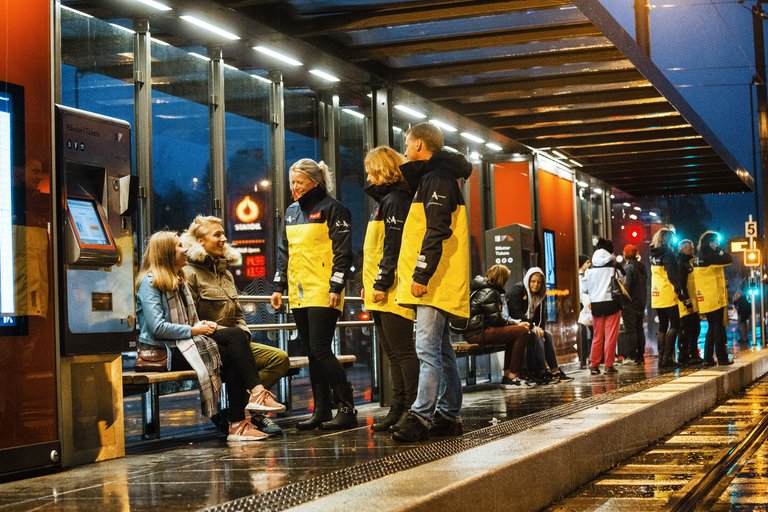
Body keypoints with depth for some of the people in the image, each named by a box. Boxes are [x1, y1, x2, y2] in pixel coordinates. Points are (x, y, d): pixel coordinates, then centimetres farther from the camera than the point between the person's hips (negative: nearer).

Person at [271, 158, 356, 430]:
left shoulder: (332, 208, -4)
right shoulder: (291, 212, 18)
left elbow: (343, 251, -9)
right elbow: (284, 252, 21)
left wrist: (336, 287, -16)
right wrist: (278, 286, 14)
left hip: (323, 293, -7)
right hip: (299, 294, 7)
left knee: (320, 351, -12)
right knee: (312, 354, 8)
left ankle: (347, 408, -5)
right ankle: (321, 411, 12)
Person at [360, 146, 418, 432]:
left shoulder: (395, 200, -10)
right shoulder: (384, 201, 21)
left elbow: (393, 247, -19)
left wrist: (382, 284, -21)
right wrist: (368, 284, 20)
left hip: (392, 292, -11)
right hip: (380, 293, 11)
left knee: (402, 351, -8)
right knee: (393, 353, 11)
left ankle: (413, 409, -6)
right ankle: (399, 410, 15)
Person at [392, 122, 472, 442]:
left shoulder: (436, 178, -11)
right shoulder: (432, 178, 22)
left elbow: (437, 232, -21)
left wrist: (422, 274, -23)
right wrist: (422, 274, 22)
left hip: (433, 283, -11)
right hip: (436, 284, 11)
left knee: (428, 349, -15)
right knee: (441, 349, 12)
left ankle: (421, 416, -19)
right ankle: (449, 416, 17)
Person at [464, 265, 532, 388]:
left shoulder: (485, 289, 22)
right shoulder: (489, 292, -11)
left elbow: (498, 316, 22)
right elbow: (496, 319, -16)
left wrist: (516, 323, 8)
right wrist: (516, 324, -2)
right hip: (478, 333, -11)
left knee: (515, 330, 21)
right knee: (522, 332, -15)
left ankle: (508, 376, 14)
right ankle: (511, 377, -15)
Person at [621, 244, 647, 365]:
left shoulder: (629, 267, -13)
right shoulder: (642, 267, 14)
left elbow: (627, 286, -20)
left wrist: (623, 301, -16)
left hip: (630, 304, -8)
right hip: (641, 303, 8)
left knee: (630, 330, -7)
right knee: (639, 330, 11)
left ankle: (632, 356, -9)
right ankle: (640, 356, 13)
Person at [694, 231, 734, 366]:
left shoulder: (698, 259, 11)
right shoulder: (710, 257, -14)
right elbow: (729, 259, -12)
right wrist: (719, 249, -2)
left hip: (704, 299, 8)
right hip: (715, 299, -8)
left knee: (711, 328, 13)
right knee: (718, 328, -1)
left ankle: (708, 358, 11)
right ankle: (722, 358, 2)